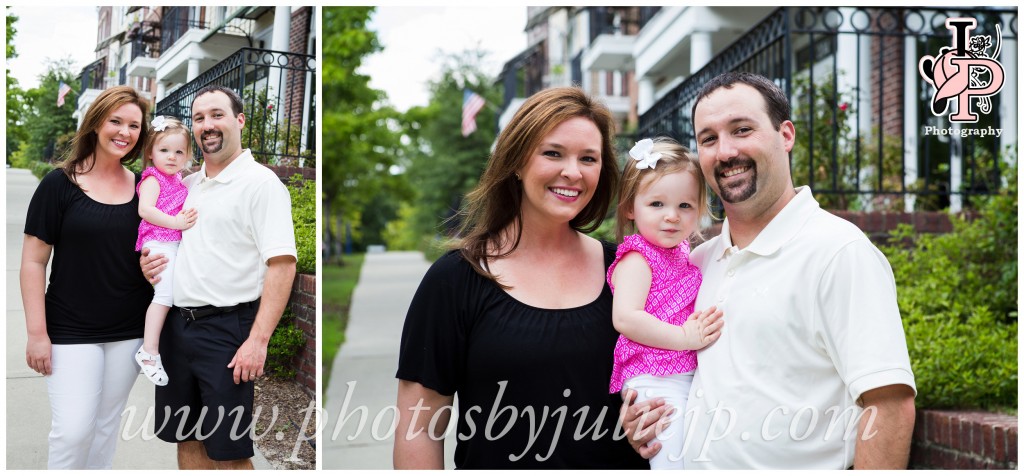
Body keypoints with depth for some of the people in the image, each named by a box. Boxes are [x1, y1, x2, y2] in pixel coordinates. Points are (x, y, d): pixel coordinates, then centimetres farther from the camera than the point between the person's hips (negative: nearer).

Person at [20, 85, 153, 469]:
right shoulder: (60, 185, -6)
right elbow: (34, 261, -6)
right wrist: (37, 332, -10)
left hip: (129, 332, 4)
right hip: (71, 331, -3)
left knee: (106, 424, 11)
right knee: (74, 428, -6)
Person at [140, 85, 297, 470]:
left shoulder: (260, 182, -9)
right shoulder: (188, 184, 14)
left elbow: (282, 265, -17)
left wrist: (258, 340, -24)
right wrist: (148, 262, 5)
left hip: (226, 329, -7)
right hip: (176, 323, 7)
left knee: (228, 452, -1)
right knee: (187, 440, 15)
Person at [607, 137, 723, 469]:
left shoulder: (682, 253, 16)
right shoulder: (636, 259, -9)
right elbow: (625, 318, -23)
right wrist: (685, 337, -21)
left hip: (689, 376, 9)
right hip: (655, 381, -9)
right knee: (674, 460, -13)